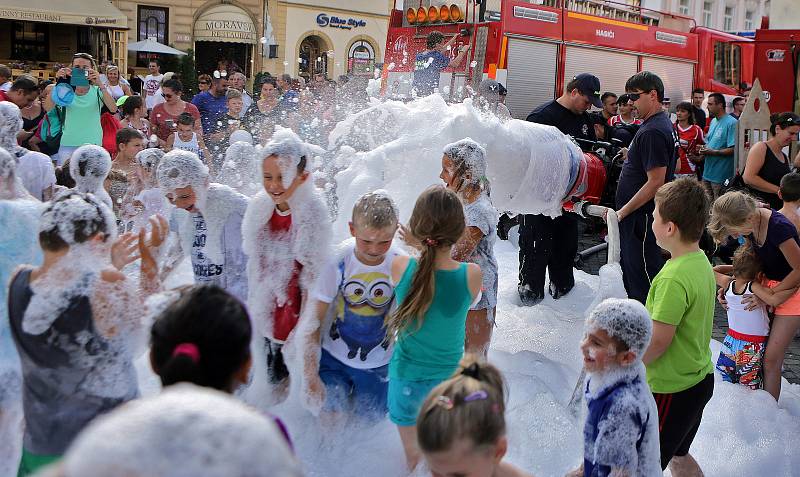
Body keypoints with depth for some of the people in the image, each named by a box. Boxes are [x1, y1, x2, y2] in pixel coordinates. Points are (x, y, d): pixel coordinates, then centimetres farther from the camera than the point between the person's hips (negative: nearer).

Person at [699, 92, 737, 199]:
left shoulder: (731, 123, -12)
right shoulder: (713, 121, 16)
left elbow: (733, 149, -19)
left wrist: (713, 152, -20)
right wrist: (703, 149, 3)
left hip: (721, 176, -9)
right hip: (707, 172, 9)